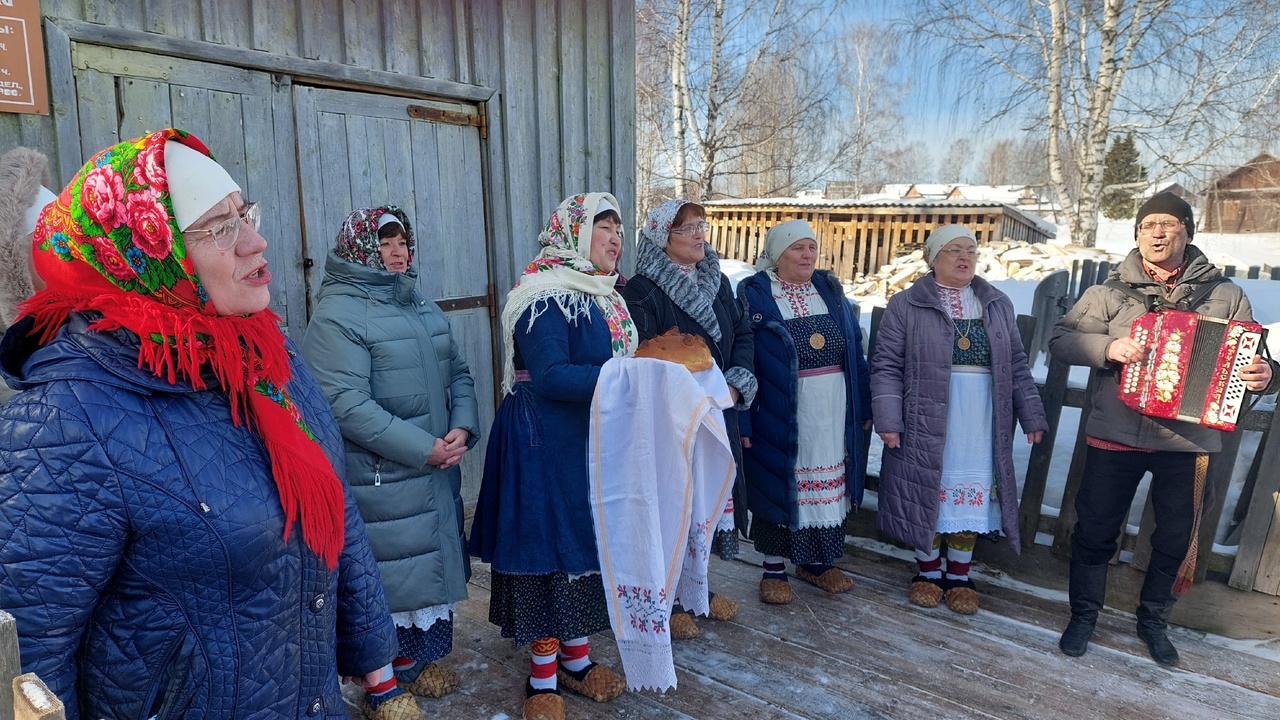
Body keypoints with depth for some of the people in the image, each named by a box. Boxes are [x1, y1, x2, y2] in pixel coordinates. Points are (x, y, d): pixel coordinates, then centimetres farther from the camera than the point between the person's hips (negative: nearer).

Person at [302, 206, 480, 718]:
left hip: (436, 472, 8)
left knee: (431, 565, 18)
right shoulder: (337, 314, -12)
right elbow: (346, 403, -21)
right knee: (387, 577, 5)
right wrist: (424, 449, -20)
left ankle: (418, 661, 39)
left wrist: (462, 428, -6)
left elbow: (457, 372, 13)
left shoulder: (421, 306, 13)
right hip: (379, 479, -7)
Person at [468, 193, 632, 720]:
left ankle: (575, 658, 34)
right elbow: (548, 377, -25)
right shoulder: (547, 297, -16)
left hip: (591, 443, 9)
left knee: (587, 542, 16)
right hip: (545, 444, -9)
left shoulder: (602, 296, 12)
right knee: (549, 545, 2)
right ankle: (543, 677, 19)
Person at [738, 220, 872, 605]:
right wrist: (743, 422, -14)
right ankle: (774, 570, 21)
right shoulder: (754, 295, -5)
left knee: (827, 485, 12)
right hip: (781, 417, -4)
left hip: (834, 414, 5)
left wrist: (865, 407, 9)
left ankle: (817, 561, 31)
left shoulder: (830, 291, 9)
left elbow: (855, 353, 12)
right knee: (778, 485, 4)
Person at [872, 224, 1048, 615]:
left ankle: (959, 576, 25)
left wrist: (1032, 416, 9)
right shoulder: (906, 305, -3)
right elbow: (887, 366, -5)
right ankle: (928, 572, 24)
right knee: (927, 493, 5)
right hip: (926, 424, -3)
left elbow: (1016, 365, 13)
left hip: (980, 428, 3)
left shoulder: (998, 305, 10)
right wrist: (888, 420, -12)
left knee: (971, 494, 9)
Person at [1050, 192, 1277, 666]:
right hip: (1115, 436, -1)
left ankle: (1153, 621, 36)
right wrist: (1108, 347, -21)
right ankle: (1083, 615, 26)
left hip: (1188, 442, 2)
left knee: (1177, 538, 14)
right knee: (1095, 530, 7)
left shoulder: (1224, 296, 5)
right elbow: (1060, 340, -4)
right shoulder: (1110, 293, 1)